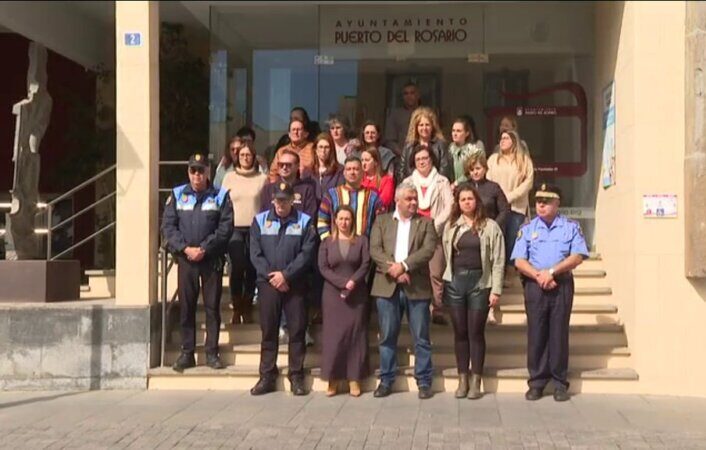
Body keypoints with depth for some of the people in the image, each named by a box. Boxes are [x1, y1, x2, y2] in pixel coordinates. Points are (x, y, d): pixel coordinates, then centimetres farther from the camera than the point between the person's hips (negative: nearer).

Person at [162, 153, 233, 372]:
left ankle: (212, 352, 10)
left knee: (212, 306, 3)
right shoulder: (177, 195, 7)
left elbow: (225, 227, -6)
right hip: (185, 259, 1)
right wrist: (185, 248, -11)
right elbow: (168, 226, 2)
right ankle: (187, 353, 12)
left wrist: (204, 248, -13)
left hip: (212, 259, -1)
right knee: (186, 306, 5)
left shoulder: (220, 196, 2)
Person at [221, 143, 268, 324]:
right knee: (237, 267, -8)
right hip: (235, 228, 0)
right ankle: (236, 309, 5)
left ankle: (247, 308, 14)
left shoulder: (262, 178, 5)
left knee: (251, 268, 2)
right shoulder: (229, 177, 7)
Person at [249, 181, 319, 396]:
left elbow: (307, 254, -5)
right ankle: (267, 376, 13)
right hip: (267, 284, 1)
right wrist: (271, 276, -9)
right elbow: (255, 253, 2)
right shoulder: (260, 220, 8)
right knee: (268, 331, 5)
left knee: (297, 330, 1)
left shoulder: (305, 222, 3)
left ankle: (296, 376, 9)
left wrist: (285, 274, -13)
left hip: (295, 284, -1)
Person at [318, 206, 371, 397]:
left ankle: (354, 379, 2)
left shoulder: (361, 241, 6)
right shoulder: (327, 242, 8)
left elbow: (366, 265, -3)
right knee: (333, 334, -2)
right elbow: (323, 268, -2)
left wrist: (352, 282, -17)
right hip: (333, 294, 0)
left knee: (355, 334, -1)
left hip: (357, 294, 0)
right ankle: (333, 379, 2)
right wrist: (342, 283, -14)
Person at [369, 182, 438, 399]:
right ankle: (386, 380, 15)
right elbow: (375, 250, -1)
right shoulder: (381, 221, 11)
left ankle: (424, 381, 10)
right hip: (387, 285, 1)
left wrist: (404, 266, -16)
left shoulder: (425, 223, 9)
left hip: (417, 286, -1)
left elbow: (428, 249, -5)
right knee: (387, 336, 6)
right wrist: (393, 270, -15)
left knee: (421, 337, 2)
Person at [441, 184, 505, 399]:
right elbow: (446, 256, 6)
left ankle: (476, 382, 10)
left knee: (476, 332, 1)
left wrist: (496, 289, -8)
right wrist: (441, 285, 0)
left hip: (480, 283, -2)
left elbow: (498, 260, -3)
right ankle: (462, 379, 15)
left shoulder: (490, 226, 0)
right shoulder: (451, 226, 9)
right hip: (455, 282, 3)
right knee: (460, 332, 7)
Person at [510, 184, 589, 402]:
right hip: (534, 286, 1)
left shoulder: (571, 227, 6)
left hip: (562, 286, -1)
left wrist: (552, 272, -13)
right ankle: (536, 382, 8)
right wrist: (539, 276, -13)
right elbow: (519, 261, 1)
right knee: (536, 333, 1)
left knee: (559, 333, 0)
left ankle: (560, 383, 8)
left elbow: (577, 256, -5)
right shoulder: (527, 229, 9)